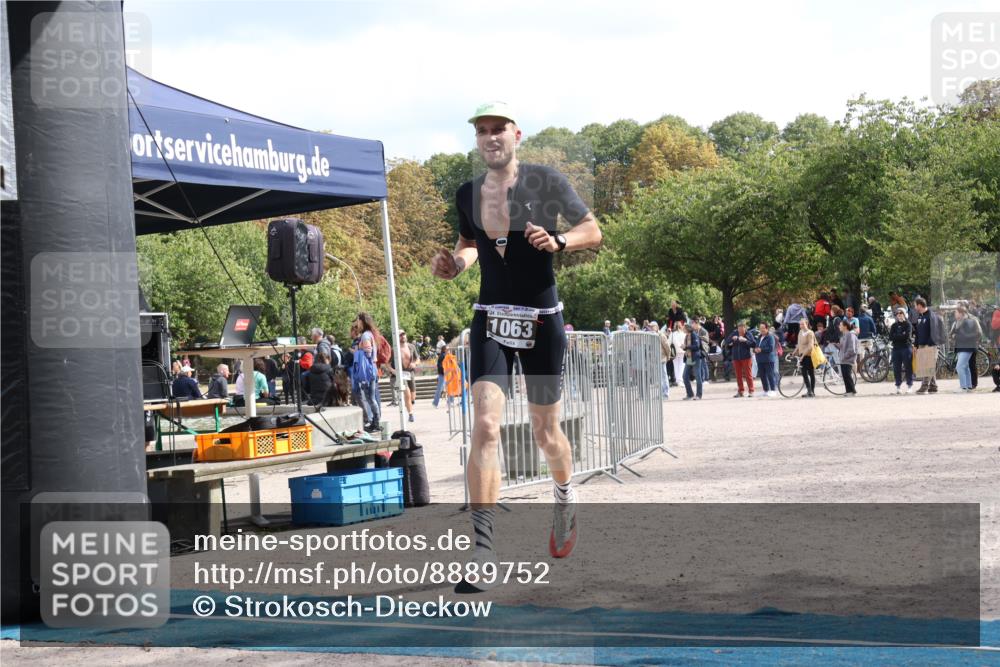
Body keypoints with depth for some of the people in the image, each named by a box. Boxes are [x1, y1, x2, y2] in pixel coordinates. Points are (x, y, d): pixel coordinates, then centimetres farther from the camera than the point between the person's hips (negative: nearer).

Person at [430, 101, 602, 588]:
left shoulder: (545, 182, -7)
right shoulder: (468, 194, 4)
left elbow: (593, 232, -1)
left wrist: (557, 241, -20)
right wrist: (455, 263, 0)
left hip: (541, 320, -2)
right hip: (491, 320, 2)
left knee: (545, 430, 10)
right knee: (485, 426, -15)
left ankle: (565, 499, 44)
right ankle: (482, 545, -19)